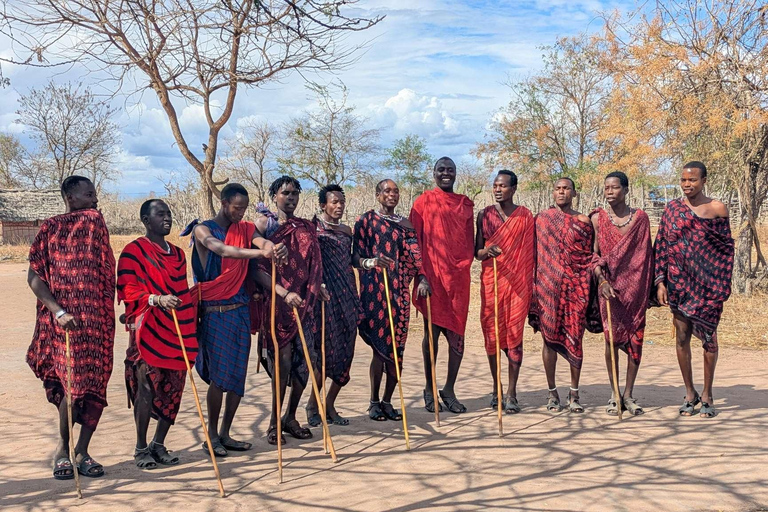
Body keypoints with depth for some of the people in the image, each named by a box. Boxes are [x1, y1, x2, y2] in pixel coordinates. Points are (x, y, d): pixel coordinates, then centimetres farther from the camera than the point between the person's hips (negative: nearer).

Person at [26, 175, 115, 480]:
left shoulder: (96, 224, 13)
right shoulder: (51, 228, -1)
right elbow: (34, 276, -5)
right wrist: (58, 311, -17)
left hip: (98, 319, 4)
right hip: (66, 321, -4)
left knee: (96, 386, 2)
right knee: (76, 385, -8)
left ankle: (82, 452, 14)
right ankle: (63, 449, 12)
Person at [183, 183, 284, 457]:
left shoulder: (245, 229, 12)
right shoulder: (203, 230, -2)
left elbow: (261, 240, -11)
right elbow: (222, 250, -23)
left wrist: (273, 248, -37)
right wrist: (260, 253, -39)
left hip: (240, 310, 5)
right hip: (214, 312, -5)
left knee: (237, 375, 6)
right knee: (219, 375, -7)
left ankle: (225, 434, 17)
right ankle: (212, 435, 7)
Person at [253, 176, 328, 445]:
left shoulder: (306, 227, 15)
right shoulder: (264, 224, 0)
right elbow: (257, 268, -9)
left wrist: (318, 287, 2)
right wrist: (283, 292, -19)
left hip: (304, 301, 5)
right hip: (276, 301, -5)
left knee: (305, 358, 3)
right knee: (283, 358, -9)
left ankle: (290, 417, 19)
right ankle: (275, 421, 5)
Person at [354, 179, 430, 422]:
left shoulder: (404, 224, 16)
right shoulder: (366, 220, 4)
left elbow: (413, 254, 7)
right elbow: (357, 255, -3)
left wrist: (422, 278, -9)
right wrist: (371, 262, -23)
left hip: (399, 290, 4)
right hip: (374, 290, -4)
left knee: (396, 348, 2)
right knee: (380, 346, -7)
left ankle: (387, 401, 14)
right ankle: (374, 402, 6)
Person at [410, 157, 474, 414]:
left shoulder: (465, 203, 14)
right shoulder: (424, 201, 4)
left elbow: (469, 239, 17)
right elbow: (414, 240, 0)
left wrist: (466, 263, 1)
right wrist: (421, 275, -8)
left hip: (458, 276, 3)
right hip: (432, 274, -3)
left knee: (457, 334, 1)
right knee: (432, 331, 3)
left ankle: (449, 390, 13)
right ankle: (429, 389, 14)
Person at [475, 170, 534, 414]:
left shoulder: (525, 216, 5)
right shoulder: (485, 215, 7)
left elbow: (530, 253, 7)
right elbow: (477, 252, 7)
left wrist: (531, 286, 3)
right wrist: (486, 251, -17)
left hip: (518, 282, -1)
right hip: (491, 281, 1)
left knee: (514, 334, -4)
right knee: (491, 333, 3)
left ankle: (511, 393, 0)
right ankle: (496, 387, 18)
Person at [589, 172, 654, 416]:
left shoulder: (640, 218, 5)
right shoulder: (597, 218, 2)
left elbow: (645, 255, 8)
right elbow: (593, 254, 1)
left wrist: (649, 288, 4)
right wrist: (602, 281, -13)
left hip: (635, 286, 1)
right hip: (609, 285, -1)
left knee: (636, 338, 1)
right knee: (611, 337, -1)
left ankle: (628, 394, 11)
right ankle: (614, 394, 8)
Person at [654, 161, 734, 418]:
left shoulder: (717, 209, -1)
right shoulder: (672, 208, 4)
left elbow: (727, 248, 3)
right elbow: (660, 246, 5)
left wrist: (724, 286, -2)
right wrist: (660, 281, -2)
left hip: (707, 284, -2)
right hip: (679, 283, 2)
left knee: (709, 338, 3)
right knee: (682, 337, 5)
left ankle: (707, 396, 16)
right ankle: (690, 394, 19)